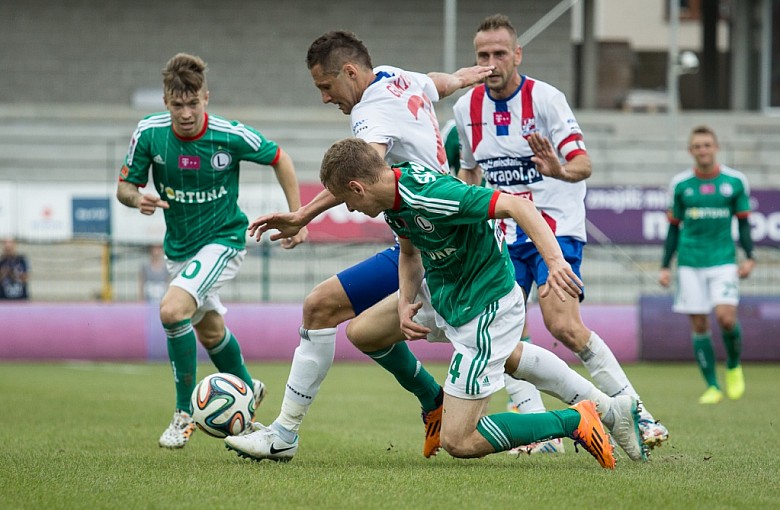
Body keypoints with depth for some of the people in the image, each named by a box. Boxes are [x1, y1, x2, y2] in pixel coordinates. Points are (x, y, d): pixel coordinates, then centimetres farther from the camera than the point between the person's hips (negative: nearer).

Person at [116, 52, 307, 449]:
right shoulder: (149, 133, -16)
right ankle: (247, 390, 49)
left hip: (223, 238, -5)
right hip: (179, 245, 5)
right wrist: (137, 199, -29)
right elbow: (124, 185, -5)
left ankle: (184, 413, -12)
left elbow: (280, 159, -4)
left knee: (173, 310, -26)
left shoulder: (231, 136, -22)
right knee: (208, 329, 20)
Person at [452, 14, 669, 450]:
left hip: (556, 223, -6)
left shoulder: (545, 98, -13)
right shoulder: (467, 107, 3)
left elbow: (583, 162, -21)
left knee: (564, 326, -20)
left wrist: (562, 170, -43)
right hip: (506, 231, 6)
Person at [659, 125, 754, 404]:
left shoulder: (736, 181, 2)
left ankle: (734, 366, 12)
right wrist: (665, 266, 8)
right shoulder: (680, 184, 4)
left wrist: (749, 257, -3)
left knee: (726, 316, -17)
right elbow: (674, 228, 11)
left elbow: (743, 223, 9)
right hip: (690, 262, 1)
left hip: (723, 259, -1)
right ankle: (712, 387, 8)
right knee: (699, 324, -1)